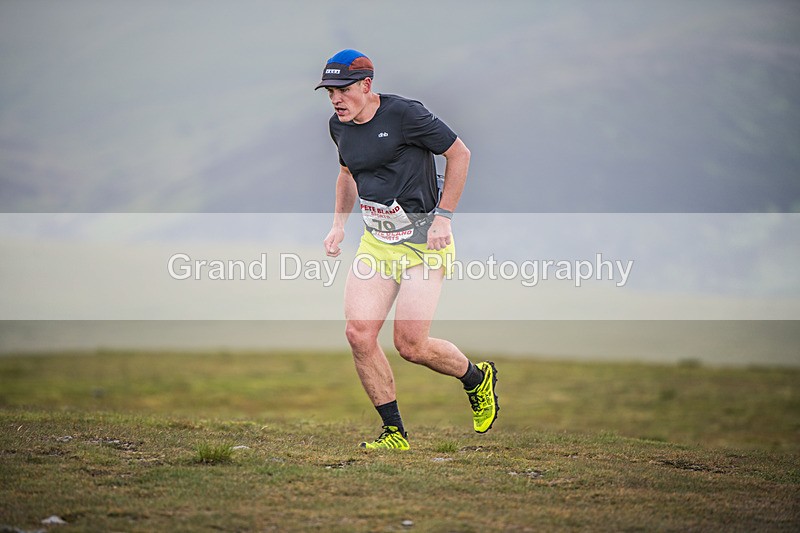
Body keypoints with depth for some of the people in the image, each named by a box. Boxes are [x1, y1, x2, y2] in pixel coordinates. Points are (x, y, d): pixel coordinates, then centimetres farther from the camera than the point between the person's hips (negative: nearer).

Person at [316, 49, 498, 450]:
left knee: (410, 345, -12)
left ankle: (478, 378, 19)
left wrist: (443, 217, -12)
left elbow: (459, 153, -9)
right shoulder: (339, 126, 6)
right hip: (376, 242, 7)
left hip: (423, 240, -7)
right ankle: (394, 432, 3)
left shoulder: (404, 114, -15)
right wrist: (338, 224, 15)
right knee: (359, 334, -9)